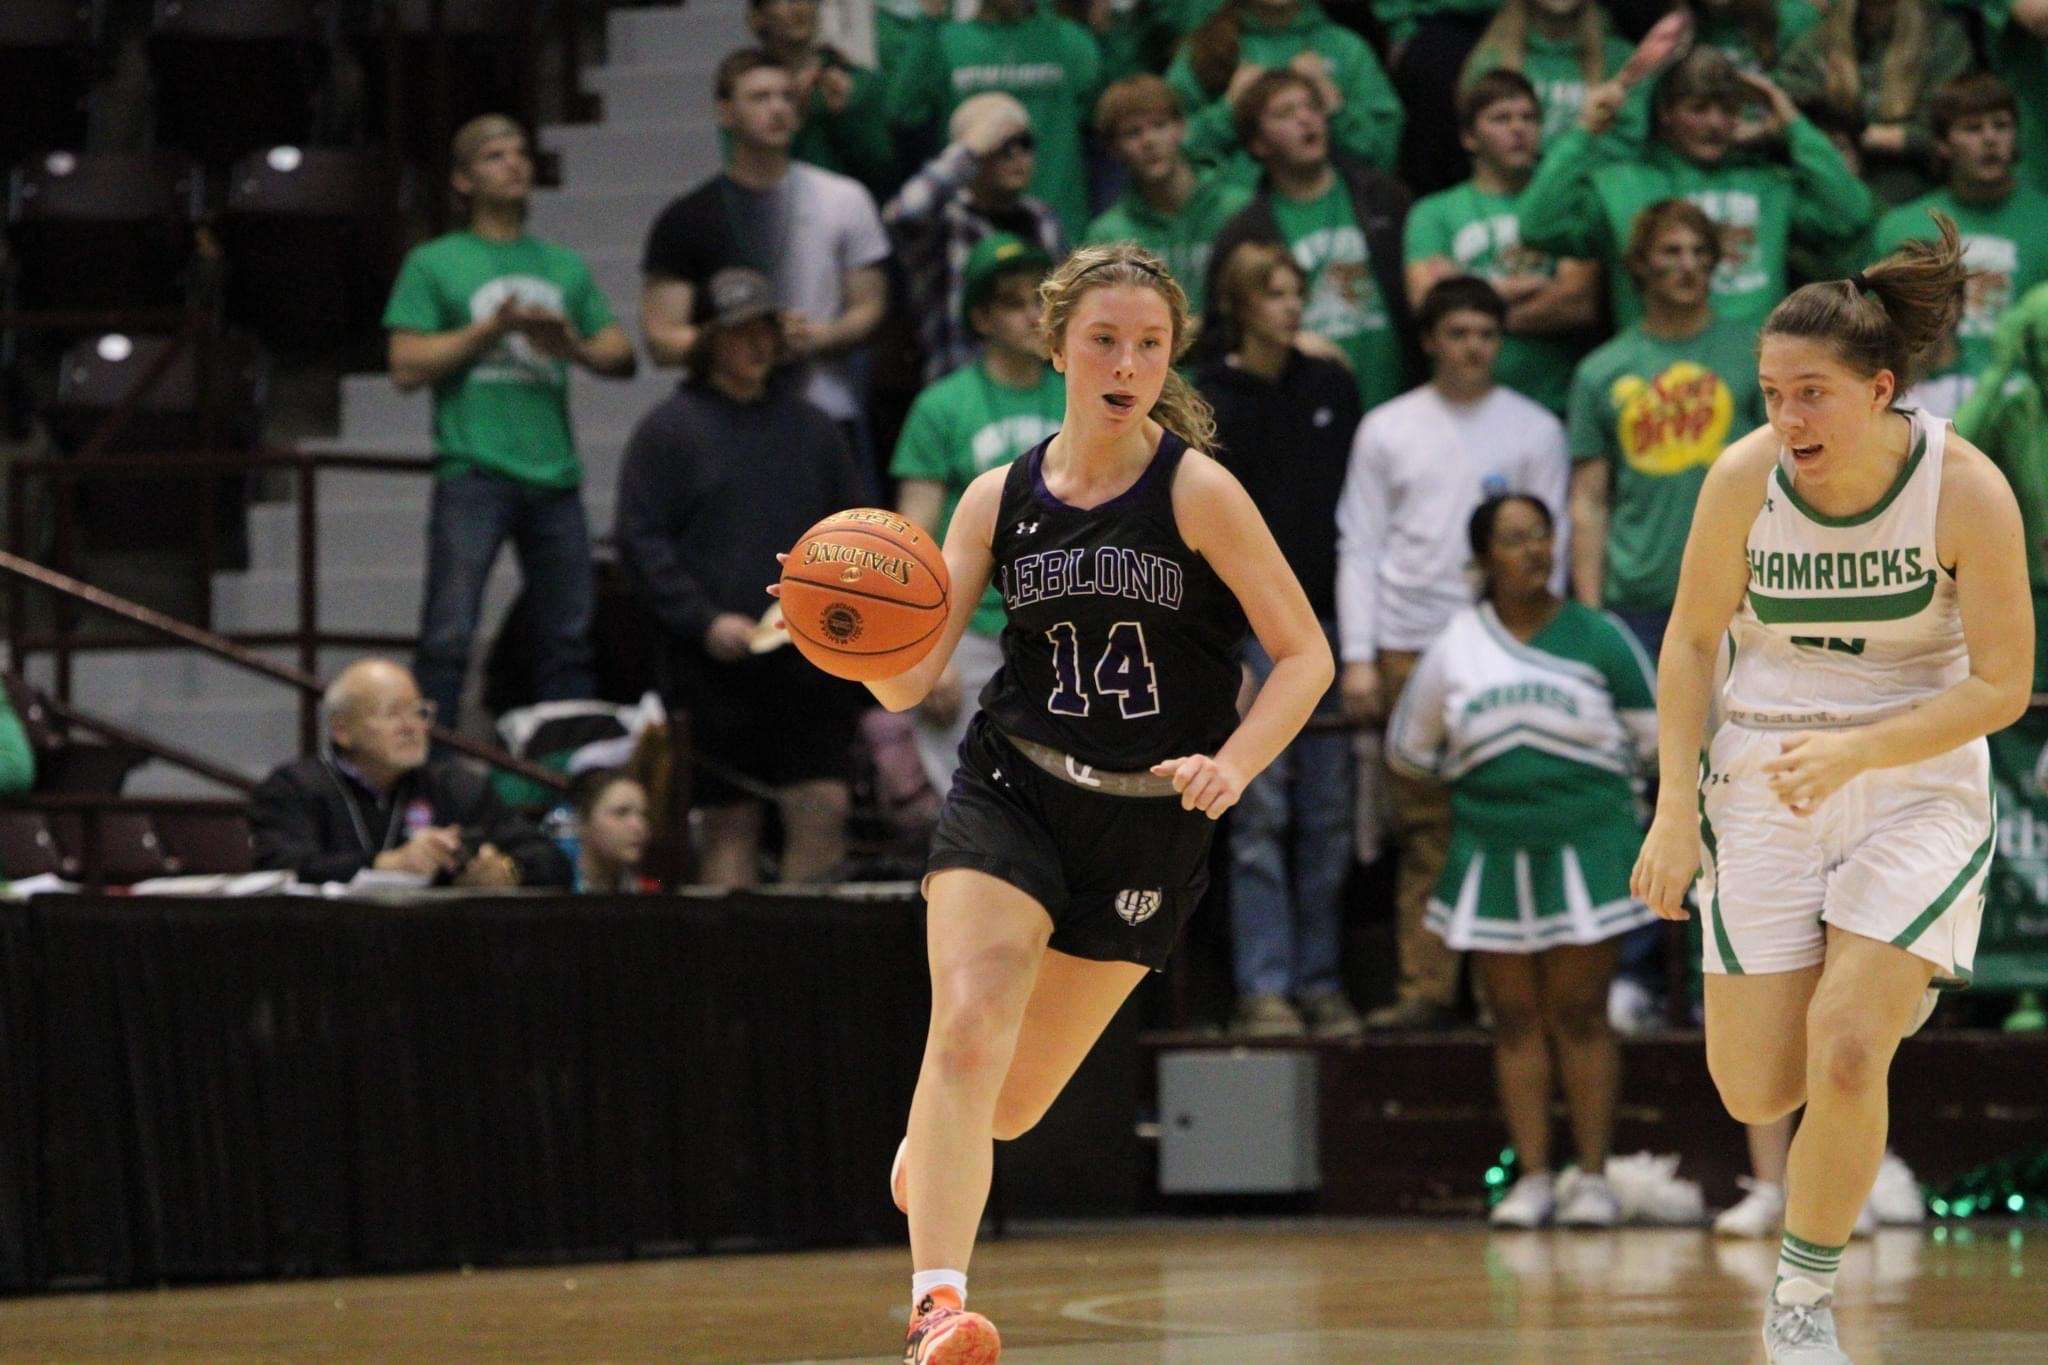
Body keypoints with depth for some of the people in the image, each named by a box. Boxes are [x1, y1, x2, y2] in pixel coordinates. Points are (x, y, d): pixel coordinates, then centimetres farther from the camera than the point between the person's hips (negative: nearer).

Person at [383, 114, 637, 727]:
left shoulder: (564, 268, 19)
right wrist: (493, 329, -9)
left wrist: (573, 345, -6)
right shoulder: (433, 264, 6)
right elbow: (406, 367, -3)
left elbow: (622, 357, 16)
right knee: (448, 636, -9)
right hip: (473, 471, -4)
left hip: (554, 473, 4)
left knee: (568, 640, 5)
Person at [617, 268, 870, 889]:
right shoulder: (669, 430, 3)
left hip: (810, 661, 3)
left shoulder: (811, 427, 16)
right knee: (731, 825, 0)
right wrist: (705, 621, -14)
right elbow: (640, 542, -3)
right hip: (716, 665, -3)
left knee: (825, 810, -6)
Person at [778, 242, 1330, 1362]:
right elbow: (909, 683, -1)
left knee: (1012, 1099, 8)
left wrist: (1230, 765, -22)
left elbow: (1304, 655, -6)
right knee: (965, 1032, -23)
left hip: (1151, 820, -1)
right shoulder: (999, 500, 1)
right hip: (1008, 794, 1)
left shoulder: (1196, 492, -8)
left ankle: (931, 1151, 45)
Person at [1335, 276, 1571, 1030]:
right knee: (1423, 825, -1)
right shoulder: (1387, 430, 11)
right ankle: (1426, 988, 1)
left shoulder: (1534, 429, 8)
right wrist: (1358, 657, 1)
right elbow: (1358, 548, 10)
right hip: (1409, 648, 1)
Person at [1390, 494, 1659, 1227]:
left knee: (1580, 1014, -1)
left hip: (1585, 846, -2)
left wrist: (1591, 778, 11)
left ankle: (1592, 1175, 2)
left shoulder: (1598, 637, 0)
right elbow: (1407, 747, 16)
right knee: (1514, 1019, 3)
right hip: (1491, 854, 2)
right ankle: (1533, 1177, 7)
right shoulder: (1454, 649, 4)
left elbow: (1652, 735, 8)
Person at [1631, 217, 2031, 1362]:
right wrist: (1675, 813, -4)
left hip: (1918, 786, -2)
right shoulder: (1744, 477, -11)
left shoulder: (1965, 487, -17)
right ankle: (1886, 987, 38)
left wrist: (1853, 751, -26)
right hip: (1764, 786, 3)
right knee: (1757, 1095, 1)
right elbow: (1692, 642, 3)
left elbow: (2002, 686, -13)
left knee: (1844, 1053, -18)